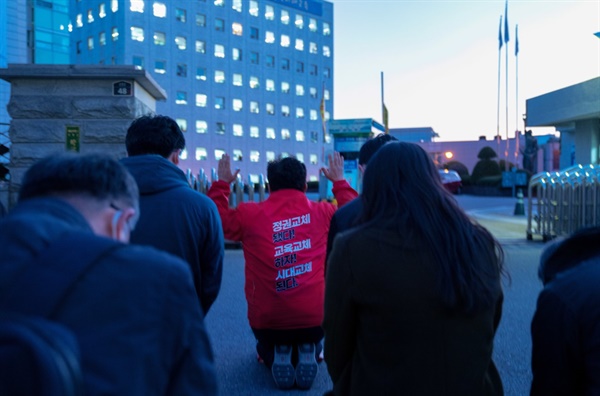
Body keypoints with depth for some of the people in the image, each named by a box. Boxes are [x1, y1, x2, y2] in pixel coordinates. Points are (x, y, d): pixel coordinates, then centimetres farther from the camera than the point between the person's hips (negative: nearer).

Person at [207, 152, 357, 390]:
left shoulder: (249, 215, -8)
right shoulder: (322, 213, -4)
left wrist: (222, 184, 18)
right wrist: (339, 181, 25)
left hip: (267, 320, 0)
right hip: (314, 317, 0)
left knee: (266, 348, 35)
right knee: (311, 345, 36)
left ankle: (276, 359, 2)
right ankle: (307, 356, 3)